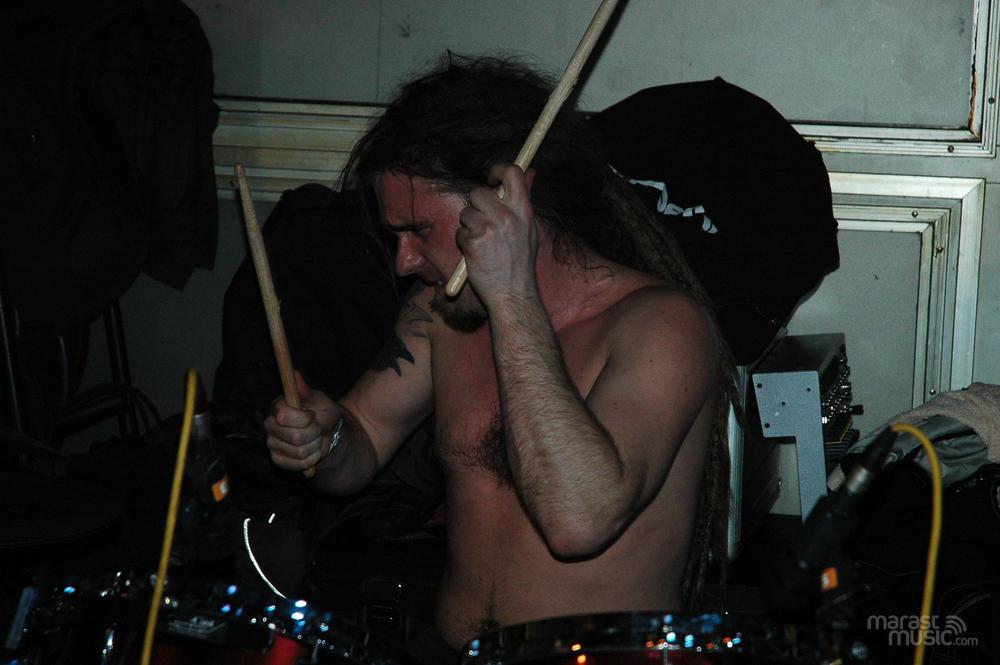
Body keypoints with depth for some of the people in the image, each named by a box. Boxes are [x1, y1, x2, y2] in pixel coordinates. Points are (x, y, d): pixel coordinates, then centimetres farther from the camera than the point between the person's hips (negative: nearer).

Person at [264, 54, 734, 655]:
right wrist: (319, 439, -7)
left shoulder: (662, 323, -15)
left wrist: (514, 300, -25)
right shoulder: (442, 309, 6)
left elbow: (580, 520, -28)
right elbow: (362, 445, 16)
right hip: (445, 651, 5)